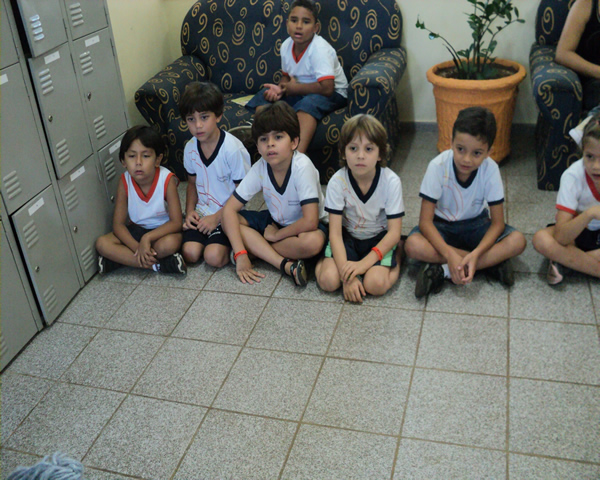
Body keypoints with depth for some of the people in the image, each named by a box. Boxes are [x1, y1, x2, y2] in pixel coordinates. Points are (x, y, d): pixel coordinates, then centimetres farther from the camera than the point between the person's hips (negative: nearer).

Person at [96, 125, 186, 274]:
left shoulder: (167, 180, -22)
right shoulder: (125, 182, -13)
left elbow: (176, 222, -22)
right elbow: (118, 224, -12)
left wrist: (147, 238, -33)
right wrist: (137, 247, -29)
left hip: (163, 229, -4)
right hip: (137, 230, 5)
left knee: (169, 244, -38)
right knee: (102, 243, -20)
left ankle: (124, 258, -18)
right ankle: (157, 265, -24)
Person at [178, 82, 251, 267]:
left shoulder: (233, 149, -19)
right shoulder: (190, 148, 0)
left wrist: (217, 217, -14)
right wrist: (190, 211, 0)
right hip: (202, 212, 5)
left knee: (214, 257, -24)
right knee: (190, 253, -16)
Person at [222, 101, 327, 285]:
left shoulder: (302, 167, -29)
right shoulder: (260, 168, -17)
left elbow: (310, 222, -33)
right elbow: (229, 209, -17)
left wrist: (275, 235, -20)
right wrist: (240, 255, -27)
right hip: (275, 221, 5)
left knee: (313, 242, -38)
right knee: (228, 220, -16)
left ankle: (255, 246, -16)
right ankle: (286, 265, -24)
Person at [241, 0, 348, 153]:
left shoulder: (320, 49, -24)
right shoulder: (286, 46, -4)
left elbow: (327, 88, -34)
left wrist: (295, 87, -21)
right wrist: (279, 88, -12)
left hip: (334, 94, -8)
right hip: (299, 91, 8)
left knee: (308, 103, -38)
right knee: (265, 95, -2)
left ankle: (297, 154, -53)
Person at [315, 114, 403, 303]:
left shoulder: (391, 181, -20)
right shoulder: (337, 182, -19)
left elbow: (394, 232, -17)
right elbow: (335, 232, -19)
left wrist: (364, 263, -28)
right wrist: (347, 275, -29)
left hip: (379, 239, 0)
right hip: (347, 236, 0)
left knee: (376, 284, -25)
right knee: (328, 280, -23)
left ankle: (394, 262, 5)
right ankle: (322, 260, 9)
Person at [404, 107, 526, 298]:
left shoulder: (490, 169, -20)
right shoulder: (438, 166, -25)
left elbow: (497, 222, -16)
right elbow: (425, 220, -24)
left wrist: (476, 254, -34)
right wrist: (449, 254, -38)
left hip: (475, 224, 2)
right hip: (441, 226, -1)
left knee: (518, 241, -25)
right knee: (413, 245, -33)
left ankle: (442, 271, -27)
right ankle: (490, 263, -23)